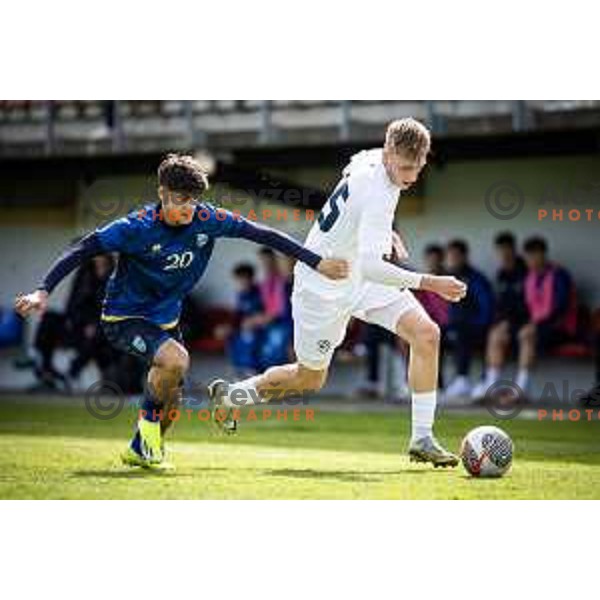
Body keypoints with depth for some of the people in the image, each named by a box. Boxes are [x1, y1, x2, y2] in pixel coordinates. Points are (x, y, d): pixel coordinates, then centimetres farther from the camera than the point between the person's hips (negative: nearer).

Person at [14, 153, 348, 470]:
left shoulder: (207, 219, -14)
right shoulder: (138, 227, -25)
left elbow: (262, 235, -10)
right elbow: (83, 250, -23)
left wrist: (317, 263, -11)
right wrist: (43, 291, -33)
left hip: (167, 319, 6)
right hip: (125, 317, -6)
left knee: (172, 398, 13)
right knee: (175, 360, -32)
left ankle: (140, 450, 41)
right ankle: (149, 418, -5)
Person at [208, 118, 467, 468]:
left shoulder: (370, 158, -7)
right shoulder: (378, 197, -34)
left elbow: (350, 169, 19)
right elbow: (370, 265, -42)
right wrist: (428, 283, -44)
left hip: (364, 278, 8)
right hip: (325, 285, -8)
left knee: (427, 334, -11)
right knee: (310, 379, 10)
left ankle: (422, 439, -7)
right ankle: (230, 393, 37)